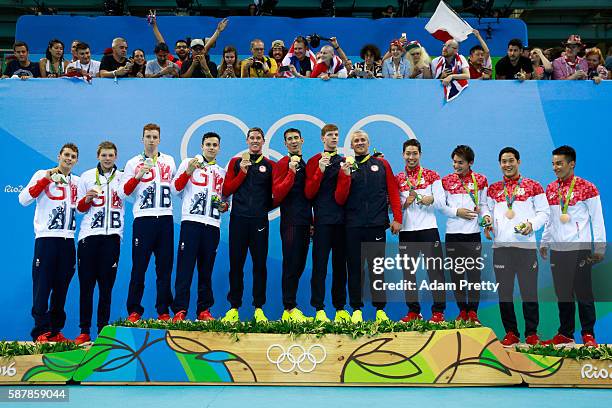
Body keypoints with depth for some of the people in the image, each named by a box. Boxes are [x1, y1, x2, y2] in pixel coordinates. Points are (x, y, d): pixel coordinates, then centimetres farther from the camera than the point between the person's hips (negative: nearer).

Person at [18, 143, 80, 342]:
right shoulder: (43, 175, 4)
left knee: (61, 288, 6)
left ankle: (55, 331, 12)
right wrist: (46, 179, -12)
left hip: (68, 239, 5)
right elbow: (24, 199, -6)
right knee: (42, 287, -6)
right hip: (46, 238, -4)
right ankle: (41, 332, -3)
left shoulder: (77, 181, 16)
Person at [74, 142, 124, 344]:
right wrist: (87, 199, -6)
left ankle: (103, 330, 8)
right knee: (86, 284, 0)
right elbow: (79, 208, 15)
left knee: (106, 285, 1)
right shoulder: (87, 176, 12)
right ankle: (84, 331, 6)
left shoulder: (123, 177, 11)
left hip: (112, 236, 0)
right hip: (89, 235, 1)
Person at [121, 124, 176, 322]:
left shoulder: (169, 161, 16)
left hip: (165, 218, 3)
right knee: (139, 266, -2)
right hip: (143, 219, -2)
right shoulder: (133, 163, 7)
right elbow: (124, 192, 0)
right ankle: (134, 311, 6)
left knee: (165, 267, 4)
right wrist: (137, 176, -12)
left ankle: (163, 311, 11)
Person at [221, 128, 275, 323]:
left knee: (260, 264, 2)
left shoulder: (270, 165, 9)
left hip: (260, 221, 0)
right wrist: (242, 172, -6)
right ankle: (234, 307, 11)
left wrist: (266, 207, -1)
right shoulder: (236, 162, 10)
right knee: (236, 264, 2)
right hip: (238, 219, 0)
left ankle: (259, 308, 10)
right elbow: (226, 191, 1)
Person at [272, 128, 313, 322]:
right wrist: (291, 172, -20)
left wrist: (312, 221, 14)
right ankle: (290, 309, -2)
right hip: (290, 222, -7)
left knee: (299, 265, 8)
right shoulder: (282, 164, -2)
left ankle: (289, 309, 16)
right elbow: (277, 195, -13)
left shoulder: (306, 165, 18)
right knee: (291, 265, -7)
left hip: (305, 222, 7)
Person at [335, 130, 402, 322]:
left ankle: (380, 309, 10)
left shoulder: (382, 164, 10)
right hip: (353, 226, 0)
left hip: (377, 225, 0)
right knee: (355, 267, 2)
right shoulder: (345, 167, 9)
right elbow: (340, 200, 3)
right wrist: (346, 176, -10)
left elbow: (393, 192, 8)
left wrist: (397, 218, 0)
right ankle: (356, 310, 9)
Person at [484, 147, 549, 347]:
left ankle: (531, 333, 12)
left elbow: (544, 212, 4)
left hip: (526, 245, -3)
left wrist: (532, 224, -13)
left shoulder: (533, 186, 5)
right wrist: (488, 222, -4)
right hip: (500, 246, 3)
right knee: (504, 291, 5)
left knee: (529, 291, 1)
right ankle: (510, 332, 16)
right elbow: (489, 211, 18)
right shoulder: (493, 189, 13)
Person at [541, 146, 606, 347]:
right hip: (557, 249, 5)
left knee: (583, 292, 0)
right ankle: (565, 334, 17)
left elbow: (597, 219, -4)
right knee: (562, 294, 9)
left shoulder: (587, 188, -5)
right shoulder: (550, 189, 11)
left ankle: (588, 335, 10)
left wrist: (599, 248, -7)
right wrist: (544, 242, 16)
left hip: (579, 249, -5)